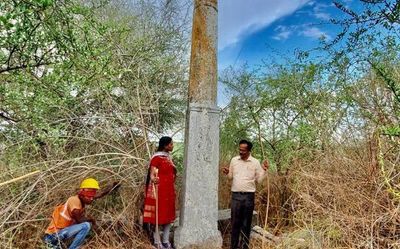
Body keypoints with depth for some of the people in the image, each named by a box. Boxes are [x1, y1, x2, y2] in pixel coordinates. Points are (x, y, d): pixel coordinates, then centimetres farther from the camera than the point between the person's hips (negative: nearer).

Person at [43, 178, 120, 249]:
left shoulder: (82, 198, 3)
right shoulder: (74, 200, -20)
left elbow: (100, 194, 12)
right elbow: (79, 220, -20)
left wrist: (113, 186, 17)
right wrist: (90, 219, -3)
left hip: (60, 232, 9)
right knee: (86, 226, -23)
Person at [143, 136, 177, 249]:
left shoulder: (168, 157, 12)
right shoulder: (156, 158, -13)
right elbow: (152, 174, -18)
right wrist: (153, 179, -38)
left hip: (169, 190, 8)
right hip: (160, 190, -8)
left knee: (169, 215, 12)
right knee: (160, 215, 0)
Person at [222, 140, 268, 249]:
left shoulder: (255, 162, -2)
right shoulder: (234, 160, 3)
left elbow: (259, 180, 2)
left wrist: (264, 170, -12)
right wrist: (227, 173, -10)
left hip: (249, 196, -1)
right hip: (236, 195, 1)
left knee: (246, 223, 10)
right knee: (235, 222, 7)